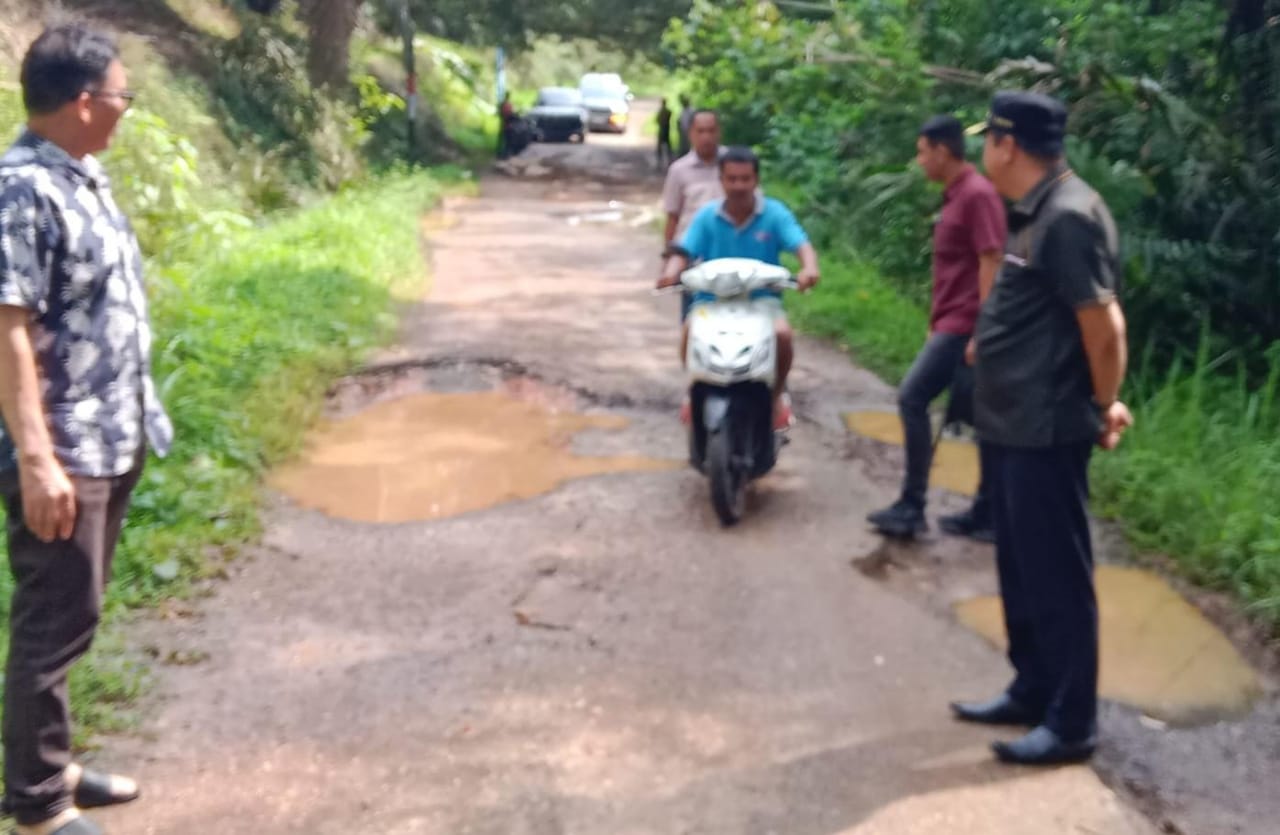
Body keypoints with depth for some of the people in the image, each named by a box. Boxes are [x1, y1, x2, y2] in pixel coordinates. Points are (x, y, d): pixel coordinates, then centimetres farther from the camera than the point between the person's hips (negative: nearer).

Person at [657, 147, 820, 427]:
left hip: (762, 297, -1)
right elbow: (684, 251, -5)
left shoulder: (774, 213, -2)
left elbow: (802, 245, -13)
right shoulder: (707, 216, 3)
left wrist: (809, 268, -36)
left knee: (782, 333, -30)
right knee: (690, 333, -29)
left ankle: (777, 393, 0)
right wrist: (672, 271, -28)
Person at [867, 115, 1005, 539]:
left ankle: (912, 506, -4)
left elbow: (991, 264, -19)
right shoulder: (956, 195, 16)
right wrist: (936, 323, 22)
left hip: (964, 325, -10)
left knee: (912, 399, -10)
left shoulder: (977, 195, -14)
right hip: (953, 323, 10)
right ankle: (986, 513, 13)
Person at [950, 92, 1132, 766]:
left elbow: (1104, 325, -20)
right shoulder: (1038, 213, 12)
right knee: (1019, 570, 18)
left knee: (1056, 576, 0)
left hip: (1045, 432, -10)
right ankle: (1031, 691, 32)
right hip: (1011, 426, 10)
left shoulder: (1069, 217, -19)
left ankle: (1071, 723, 11)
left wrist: (1104, 409, -9)